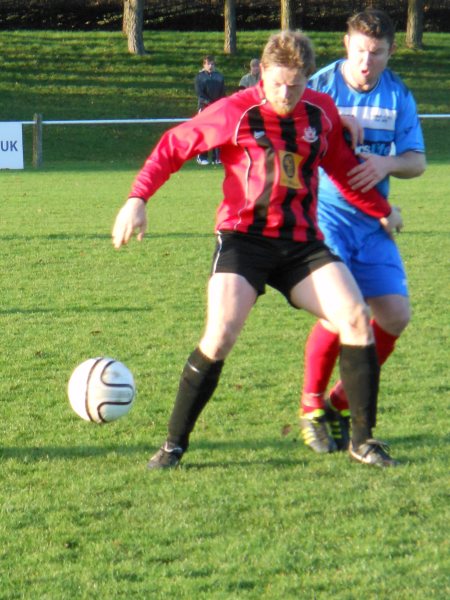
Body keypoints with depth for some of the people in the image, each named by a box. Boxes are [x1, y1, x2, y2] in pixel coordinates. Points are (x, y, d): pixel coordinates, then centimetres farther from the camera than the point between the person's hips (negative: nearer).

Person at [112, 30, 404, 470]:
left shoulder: (323, 113, 5)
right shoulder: (234, 113, -7)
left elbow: (342, 168, 23)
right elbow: (173, 146, 0)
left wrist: (381, 211, 31)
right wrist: (138, 198, -10)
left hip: (302, 242, 4)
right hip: (243, 237, -4)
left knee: (355, 318, -12)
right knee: (221, 334, -20)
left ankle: (362, 440, 0)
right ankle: (174, 444, -5)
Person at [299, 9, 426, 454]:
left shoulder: (398, 95, 3)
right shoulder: (320, 86, -9)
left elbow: (417, 160, 0)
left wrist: (386, 163, -21)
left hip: (372, 220, 5)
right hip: (324, 214, -5)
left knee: (395, 315, -3)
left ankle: (342, 404, 16)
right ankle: (311, 408, 2)